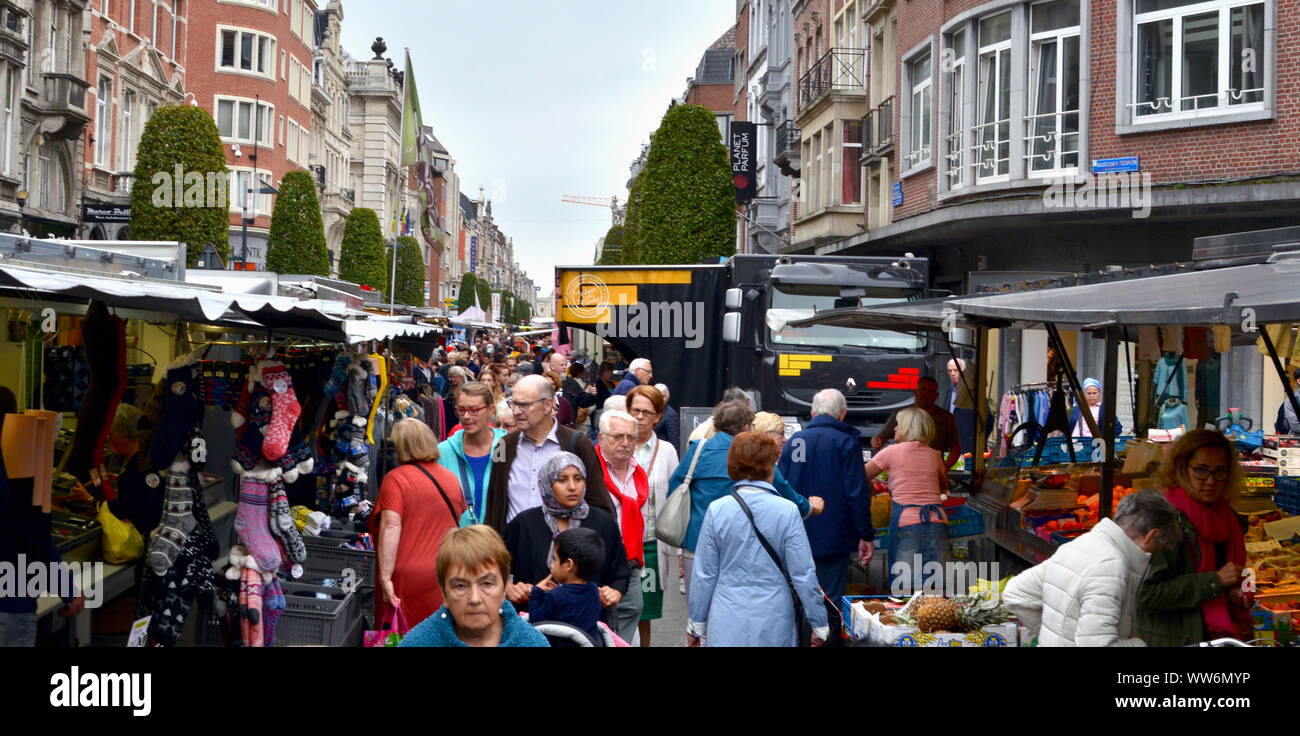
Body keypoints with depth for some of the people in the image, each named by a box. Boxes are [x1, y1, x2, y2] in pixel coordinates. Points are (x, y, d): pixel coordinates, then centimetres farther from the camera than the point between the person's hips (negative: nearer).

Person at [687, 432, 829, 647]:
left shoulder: (717, 510, -5)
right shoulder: (787, 511, -9)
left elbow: (704, 574, -1)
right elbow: (803, 574, -7)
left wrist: (695, 623, 10)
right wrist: (819, 625, 3)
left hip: (727, 627, 1)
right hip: (773, 627, -1)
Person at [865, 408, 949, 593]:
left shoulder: (892, 452, 4)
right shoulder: (934, 455, 17)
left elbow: (863, 476, 13)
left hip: (906, 523, -4)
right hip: (937, 521, 4)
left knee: (905, 588, -4)